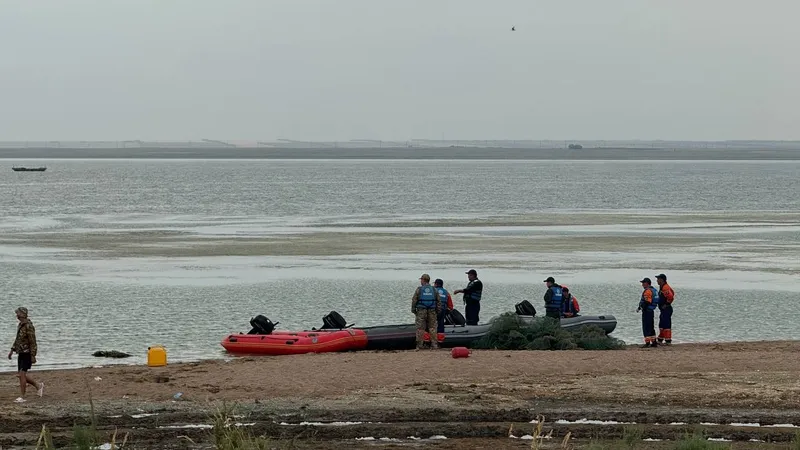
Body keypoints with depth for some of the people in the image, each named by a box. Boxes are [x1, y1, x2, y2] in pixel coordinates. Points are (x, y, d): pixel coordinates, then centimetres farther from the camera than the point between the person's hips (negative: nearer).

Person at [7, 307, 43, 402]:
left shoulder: (29, 326, -19)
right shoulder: (21, 325, 10)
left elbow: (33, 342, -20)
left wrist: (33, 357, -21)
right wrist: (12, 350, 16)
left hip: (27, 354, -10)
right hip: (21, 353, 10)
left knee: (22, 374, -12)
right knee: (20, 375, 11)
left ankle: (22, 397, -7)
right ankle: (38, 386, 26)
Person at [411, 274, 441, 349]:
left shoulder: (419, 289, -2)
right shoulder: (434, 290, 7)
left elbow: (414, 300, -2)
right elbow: (439, 301, 8)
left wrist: (413, 310, 8)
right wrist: (438, 311, 14)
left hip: (421, 311, -2)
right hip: (432, 312, 2)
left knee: (420, 328, 1)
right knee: (432, 327, 6)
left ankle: (419, 345, 0)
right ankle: (434, 344, 2)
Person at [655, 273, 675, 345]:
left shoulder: (665, 288, -20)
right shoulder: (662, 287, 14)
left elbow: (670, 296, -33)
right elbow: (672, 293, 28)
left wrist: (667, 304, -19)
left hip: (666, 309, -11)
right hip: (663, 310, 11)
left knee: (666, 325, -9)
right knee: (661, 325, 17)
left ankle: (668, 341, -7)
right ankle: (660, 340, 25)